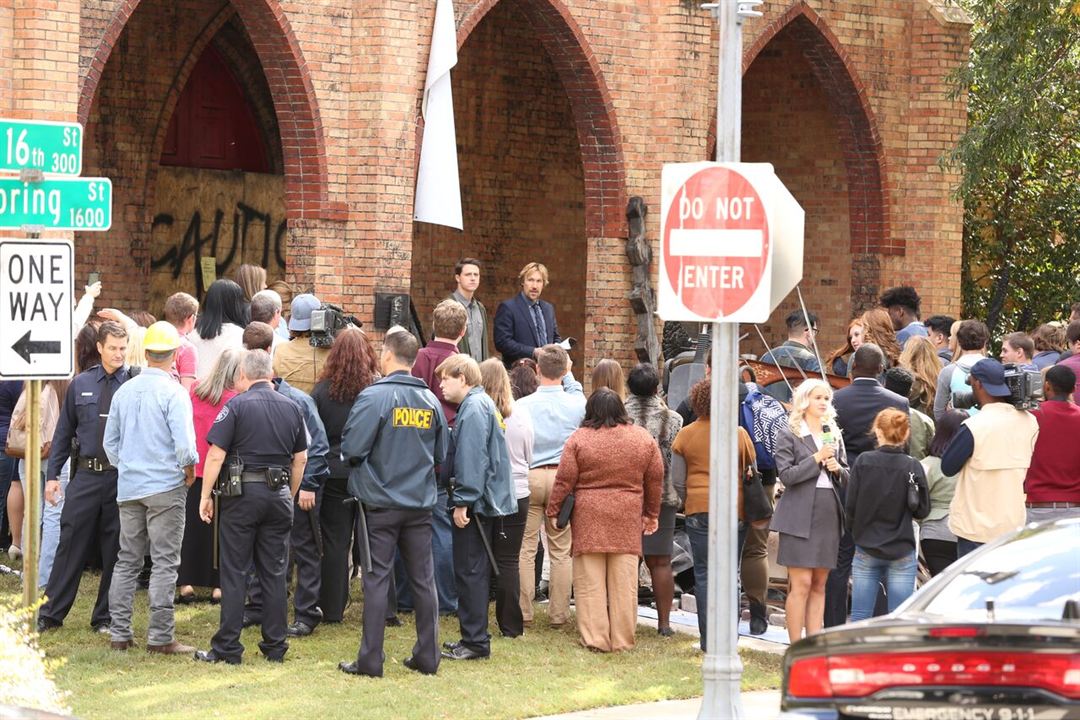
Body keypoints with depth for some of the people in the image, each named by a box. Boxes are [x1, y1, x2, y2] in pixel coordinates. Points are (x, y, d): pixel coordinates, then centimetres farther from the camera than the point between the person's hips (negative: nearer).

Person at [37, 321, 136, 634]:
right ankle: (50, 614, 11)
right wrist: (53, 474, 8)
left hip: (121, 476, -2)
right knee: (71, 544, 4)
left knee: (115, 550, 5)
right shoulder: (80, 385, 6)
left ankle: (105, 617, 16)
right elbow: (64, 432, 12)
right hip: (86, 476, 2)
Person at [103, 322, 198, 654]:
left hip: (129, 488, 6)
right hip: (166, 486, -6)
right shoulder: (173, 393, -12)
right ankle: (160, 636, -3)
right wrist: (189, 470, -1)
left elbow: (110, 442, 13)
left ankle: (119, 633, 12)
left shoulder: (124, 391, 7)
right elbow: (184, 443, -19)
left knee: (127, 561, 11)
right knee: (165, 563, -2)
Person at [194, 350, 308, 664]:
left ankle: (227, 647, 1)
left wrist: (206, 496, -5)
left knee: (234, 572, 0)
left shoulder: (237, 405, -8)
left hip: (242, 495, -4)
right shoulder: (291, 408, 7)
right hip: (278, 496, 4)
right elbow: (301, 458, 13)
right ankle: (275, 646, 12)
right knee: (274, 573, 9)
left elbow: (215, 455, -12)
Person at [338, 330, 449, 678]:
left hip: (380, 502, -4)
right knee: (423, 579, 10)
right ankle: (427, 656, 14)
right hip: (421, 502, 4)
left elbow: (351, 449, -16)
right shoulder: (431, 400, 4)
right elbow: (441, 454, 11)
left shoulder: (374, 397, -13)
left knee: (377, 578, 0)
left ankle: (370, 659, 1)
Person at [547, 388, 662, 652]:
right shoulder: (643, 438, 4)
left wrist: (553, 511, 9)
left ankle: (595, 638, 3)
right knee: (624, 581, 6)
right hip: (628, 520, 2)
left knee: (590, 582, 4)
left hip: (589, 518, -2)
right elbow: (655, 479, 10)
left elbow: (564, 480, -3)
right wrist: (652, 513, 21)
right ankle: (622, 639, 8)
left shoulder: (579, 439, -4)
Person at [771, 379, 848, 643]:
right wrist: (817, 459, -13)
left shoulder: (834, 435, 17)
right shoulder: (788, 434, 0)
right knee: (801, 584, -10)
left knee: (819, 585, 6)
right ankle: (795, 647, -7)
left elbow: (847, 477, 19)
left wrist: (837, 468, -2)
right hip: (800, 516, -6)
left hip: (829, 515, 6)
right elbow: (786, 475, -9)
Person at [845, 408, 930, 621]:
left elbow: (850, 506, -3)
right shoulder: (912, 466, -8)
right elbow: (922, 510, -3)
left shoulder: (863, 462, -7)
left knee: (860, 618, 6)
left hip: (866, 550, 1)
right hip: (902, 551, 0)